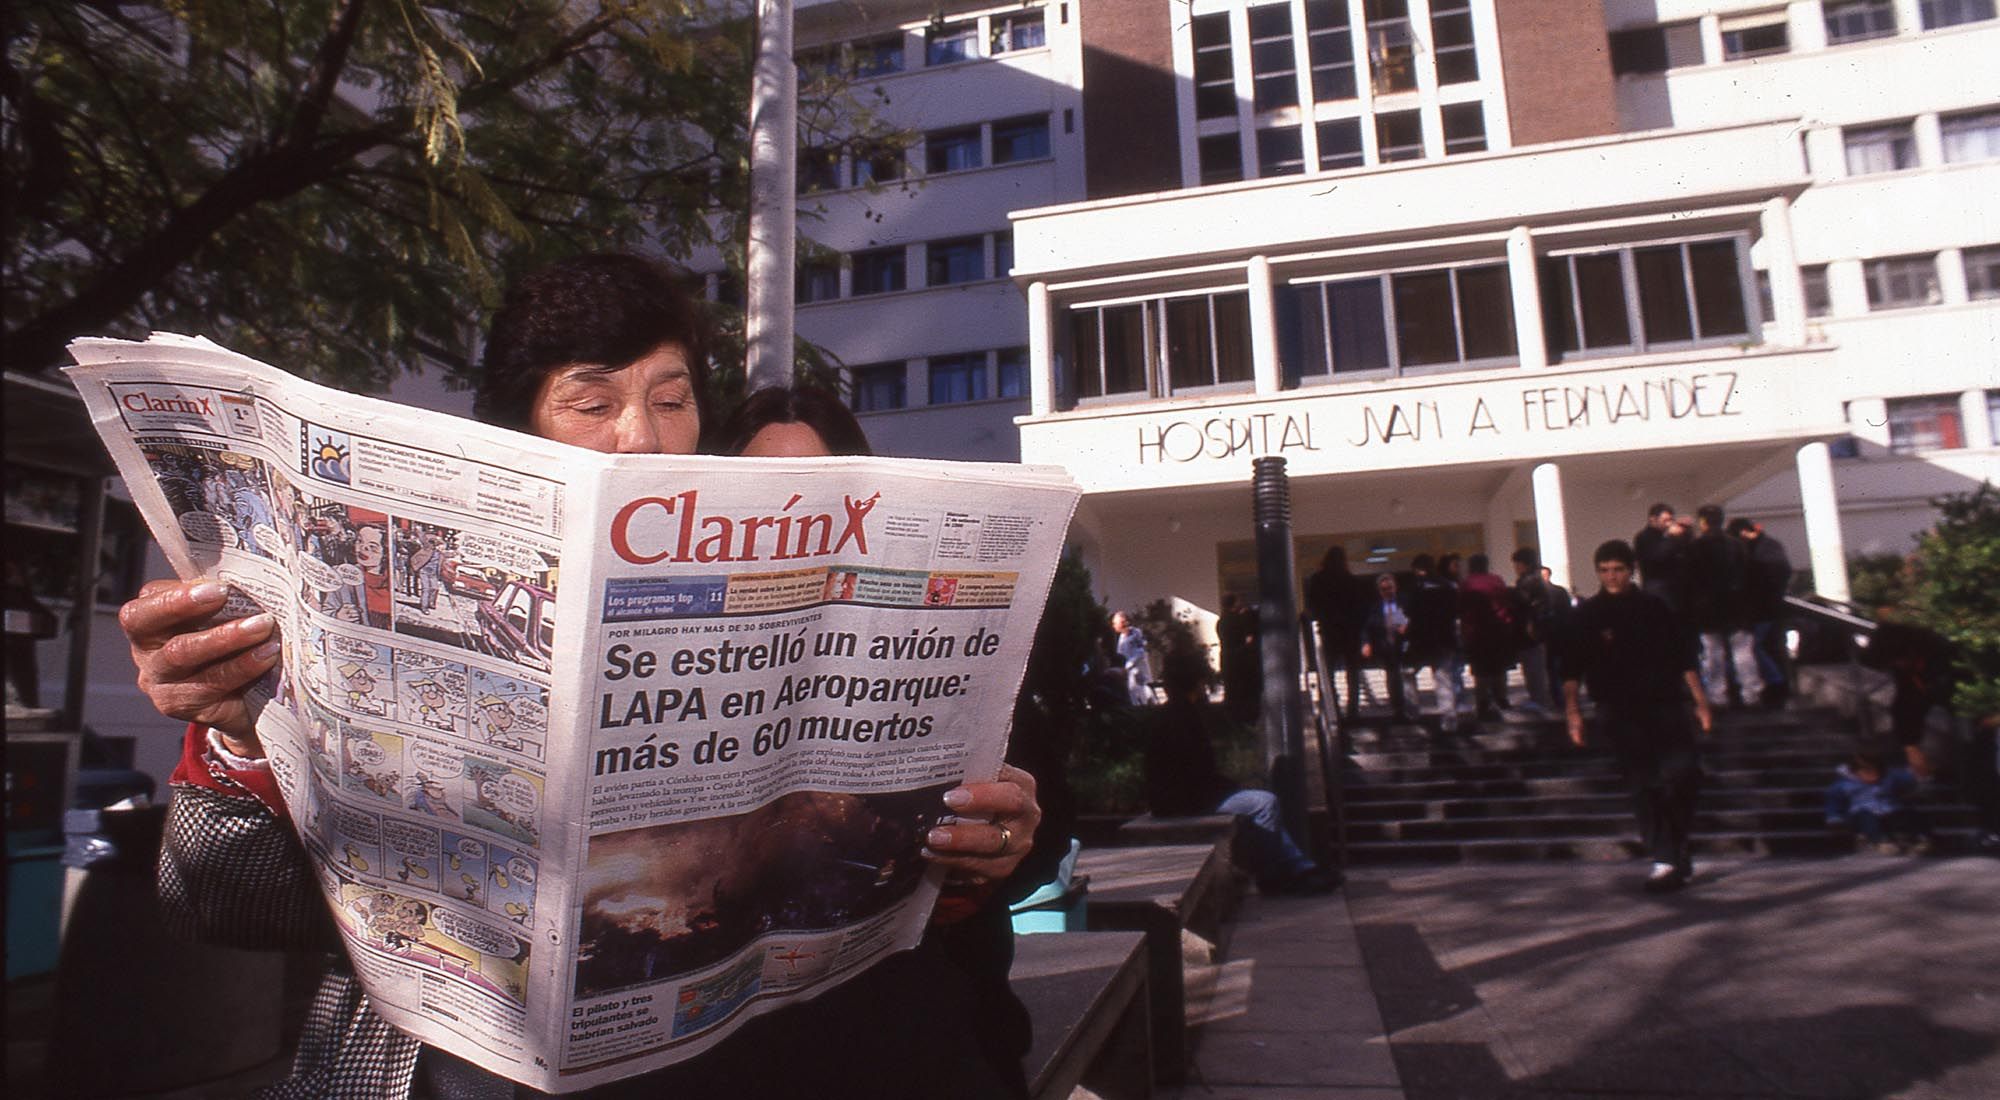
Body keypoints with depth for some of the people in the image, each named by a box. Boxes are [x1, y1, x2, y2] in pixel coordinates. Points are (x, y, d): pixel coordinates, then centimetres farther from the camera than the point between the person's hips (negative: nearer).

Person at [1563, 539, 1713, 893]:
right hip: (1619, 713, -1)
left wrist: (1700, 701, 6)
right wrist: (1573, 710, -8)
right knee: (1644, 786, -1)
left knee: (1683, 772, -9)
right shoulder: (1587, 616, 2)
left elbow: (1684, 657, 11)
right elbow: (1571, 671, 1)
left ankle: (1679, 845, 14)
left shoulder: (1654, 607, 7)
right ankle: (1664, 860, 4)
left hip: (1664, 705, 1)